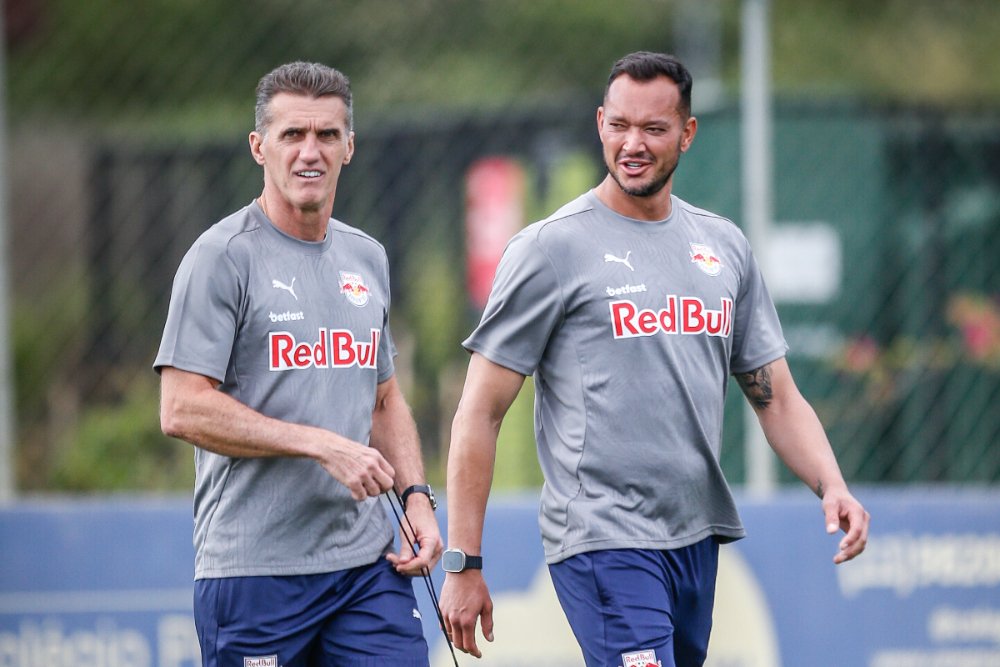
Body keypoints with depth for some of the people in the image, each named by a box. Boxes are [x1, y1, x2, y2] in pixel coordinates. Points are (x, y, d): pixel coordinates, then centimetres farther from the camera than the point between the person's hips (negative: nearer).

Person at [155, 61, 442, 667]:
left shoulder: (367, 258, 15)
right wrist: (323, 445, -17)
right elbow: (183, 411, -14)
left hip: (368, 565, 6)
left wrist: (416, 495, 8)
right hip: (255, 568, -6)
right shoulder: (222, 258, -6)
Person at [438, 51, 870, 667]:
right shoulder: (553, 247, -4)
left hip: (698, 540, 6)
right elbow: (481, 413, -4)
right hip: (602, 541, -6)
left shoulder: (725, 246, 13)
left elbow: (775, 396, 17)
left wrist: (832, 486, -2)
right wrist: (463, 564, -9)